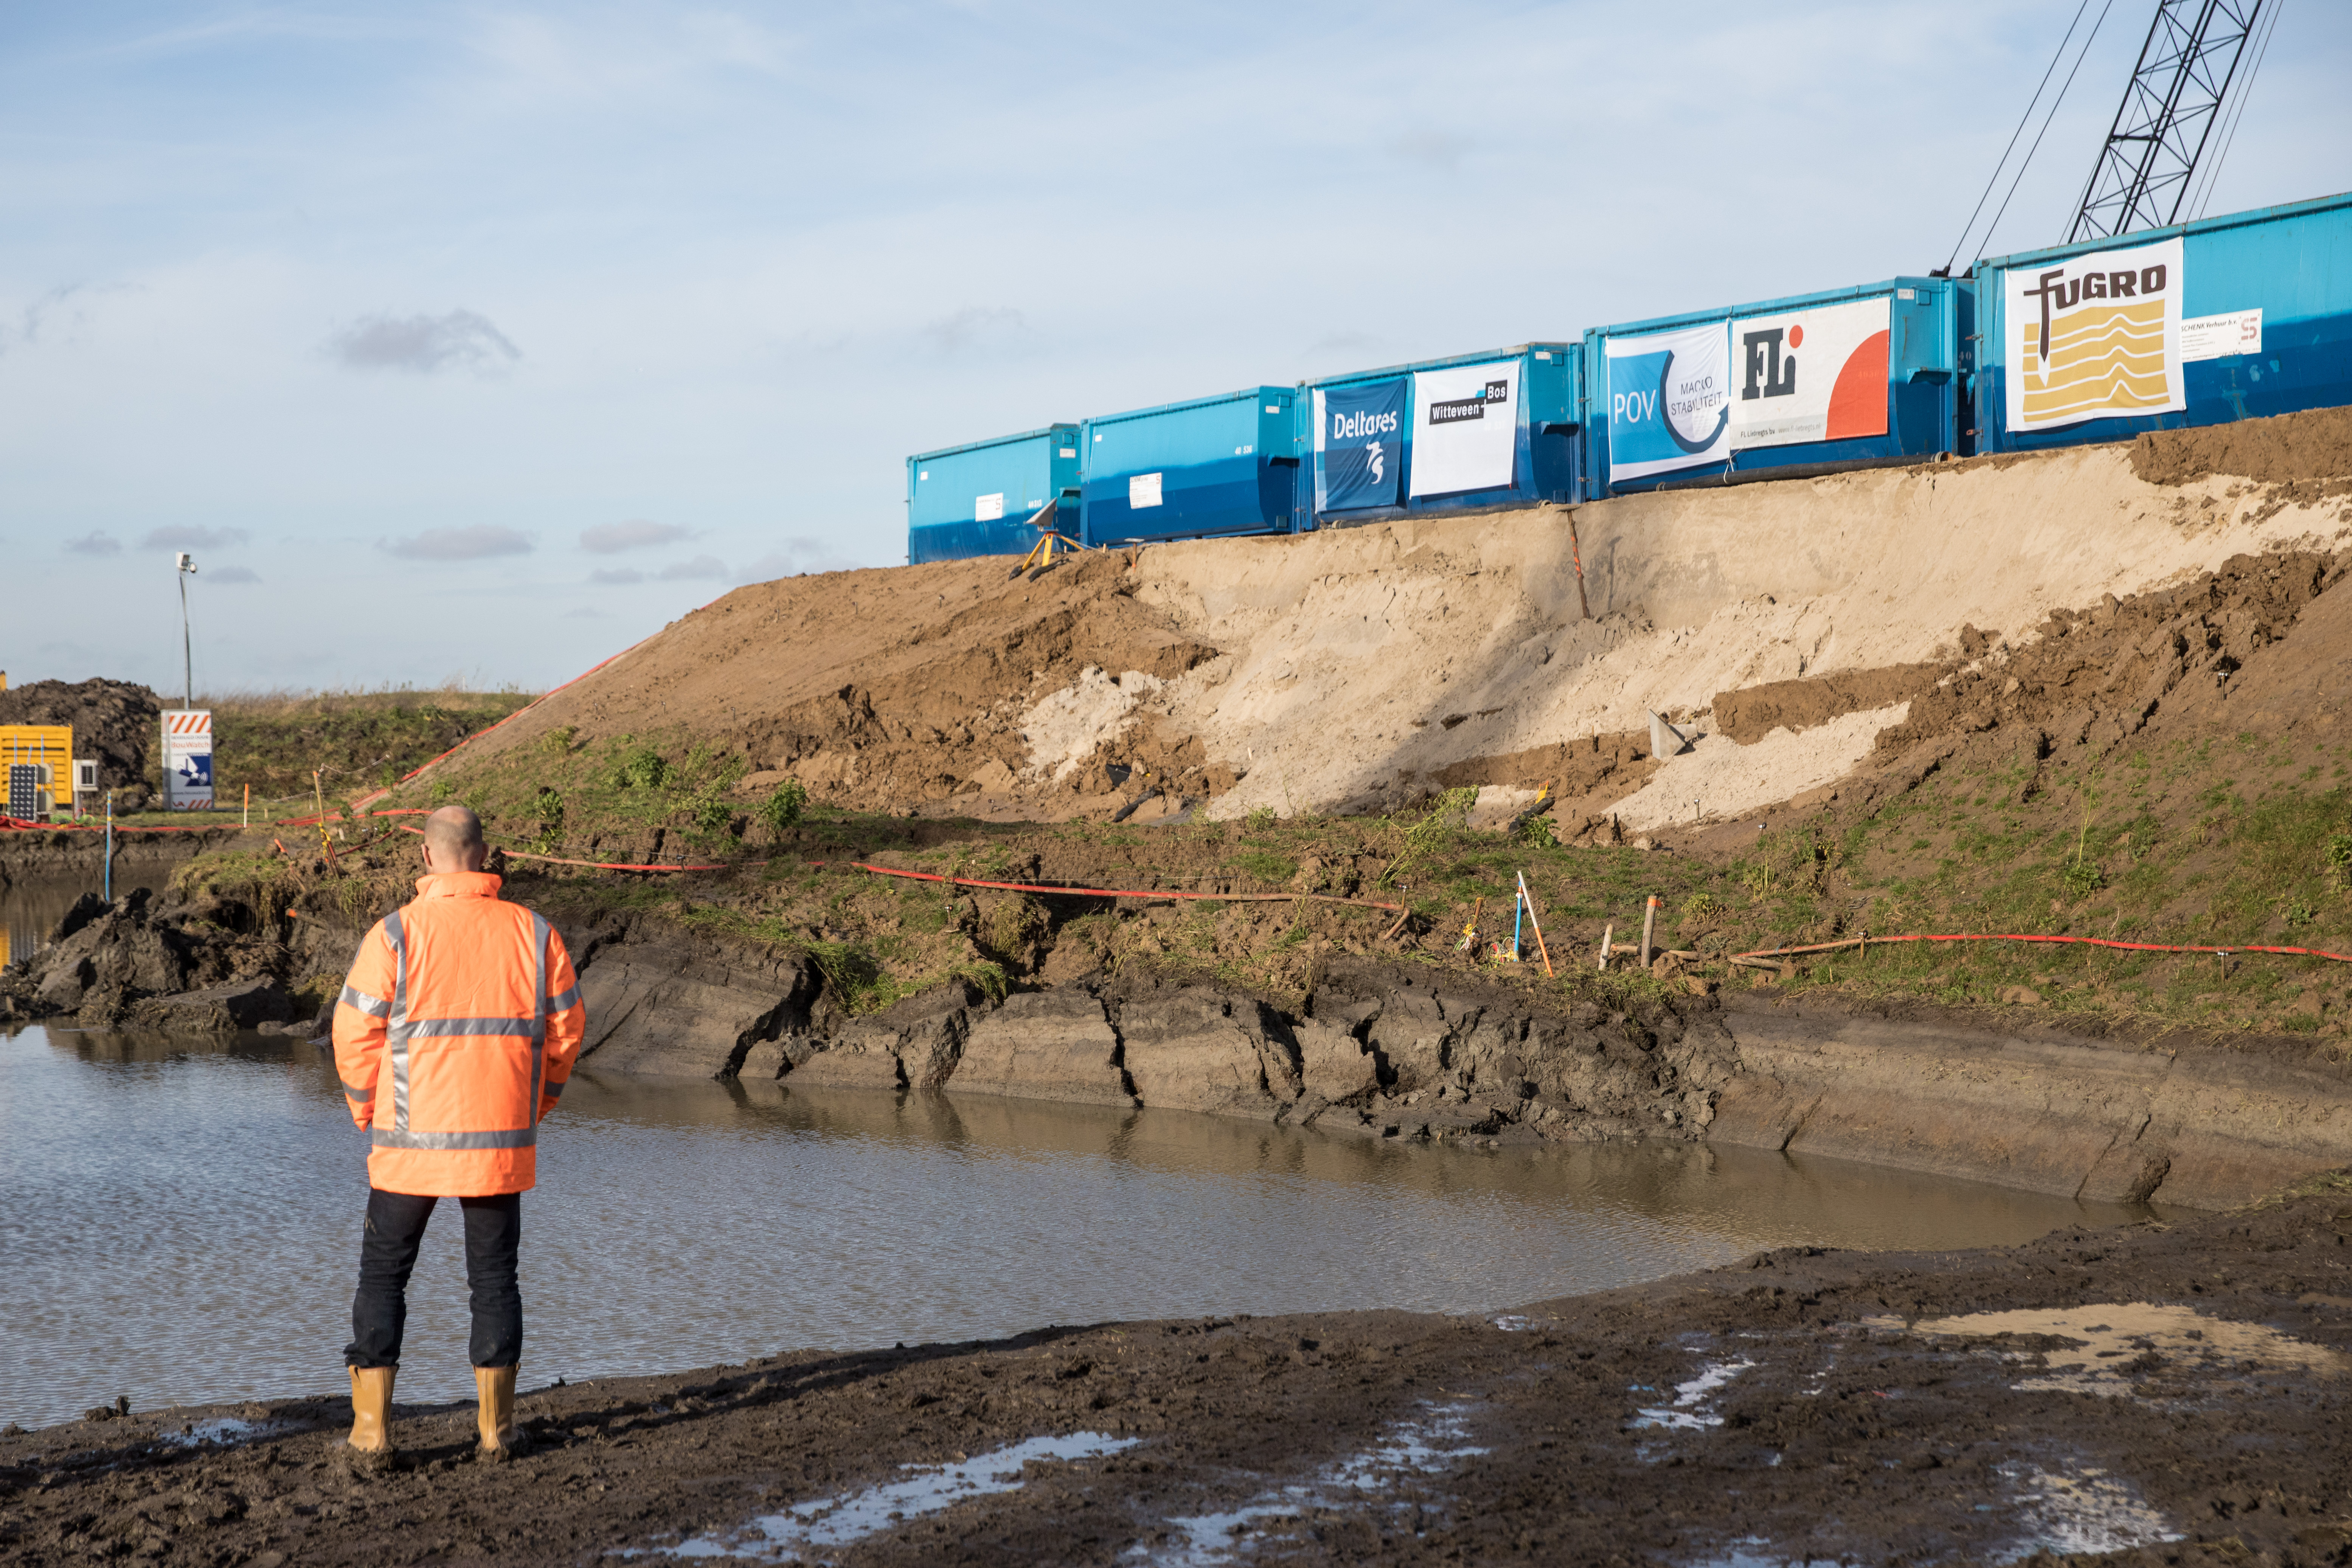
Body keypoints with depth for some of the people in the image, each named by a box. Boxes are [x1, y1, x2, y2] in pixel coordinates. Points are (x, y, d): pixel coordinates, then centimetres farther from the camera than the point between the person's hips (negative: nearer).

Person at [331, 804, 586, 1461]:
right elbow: (565, 1031, 5)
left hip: (411, 1142, -2)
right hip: (502, 1144, 2)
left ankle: (371, 1427, 7)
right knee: (494, 1279, 12)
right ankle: (497, 1428, 13)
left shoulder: (397, 934, -9)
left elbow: (357, 1033, -7)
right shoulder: (534, 934, -1)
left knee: (383, 1276, 9)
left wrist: (370, 1113, 8)